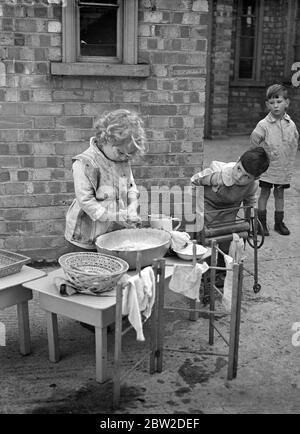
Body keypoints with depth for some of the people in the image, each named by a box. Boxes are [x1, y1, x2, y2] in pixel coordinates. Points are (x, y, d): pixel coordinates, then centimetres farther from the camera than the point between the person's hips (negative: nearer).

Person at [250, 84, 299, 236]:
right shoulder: (263, 125, -14)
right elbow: (254, 143, -6)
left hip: (284, 168, 3)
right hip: (268, 167, -3)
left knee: (280, 194, 13)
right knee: (264, 193, 5)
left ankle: (279, 223, 24)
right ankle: (261, 222, 15)